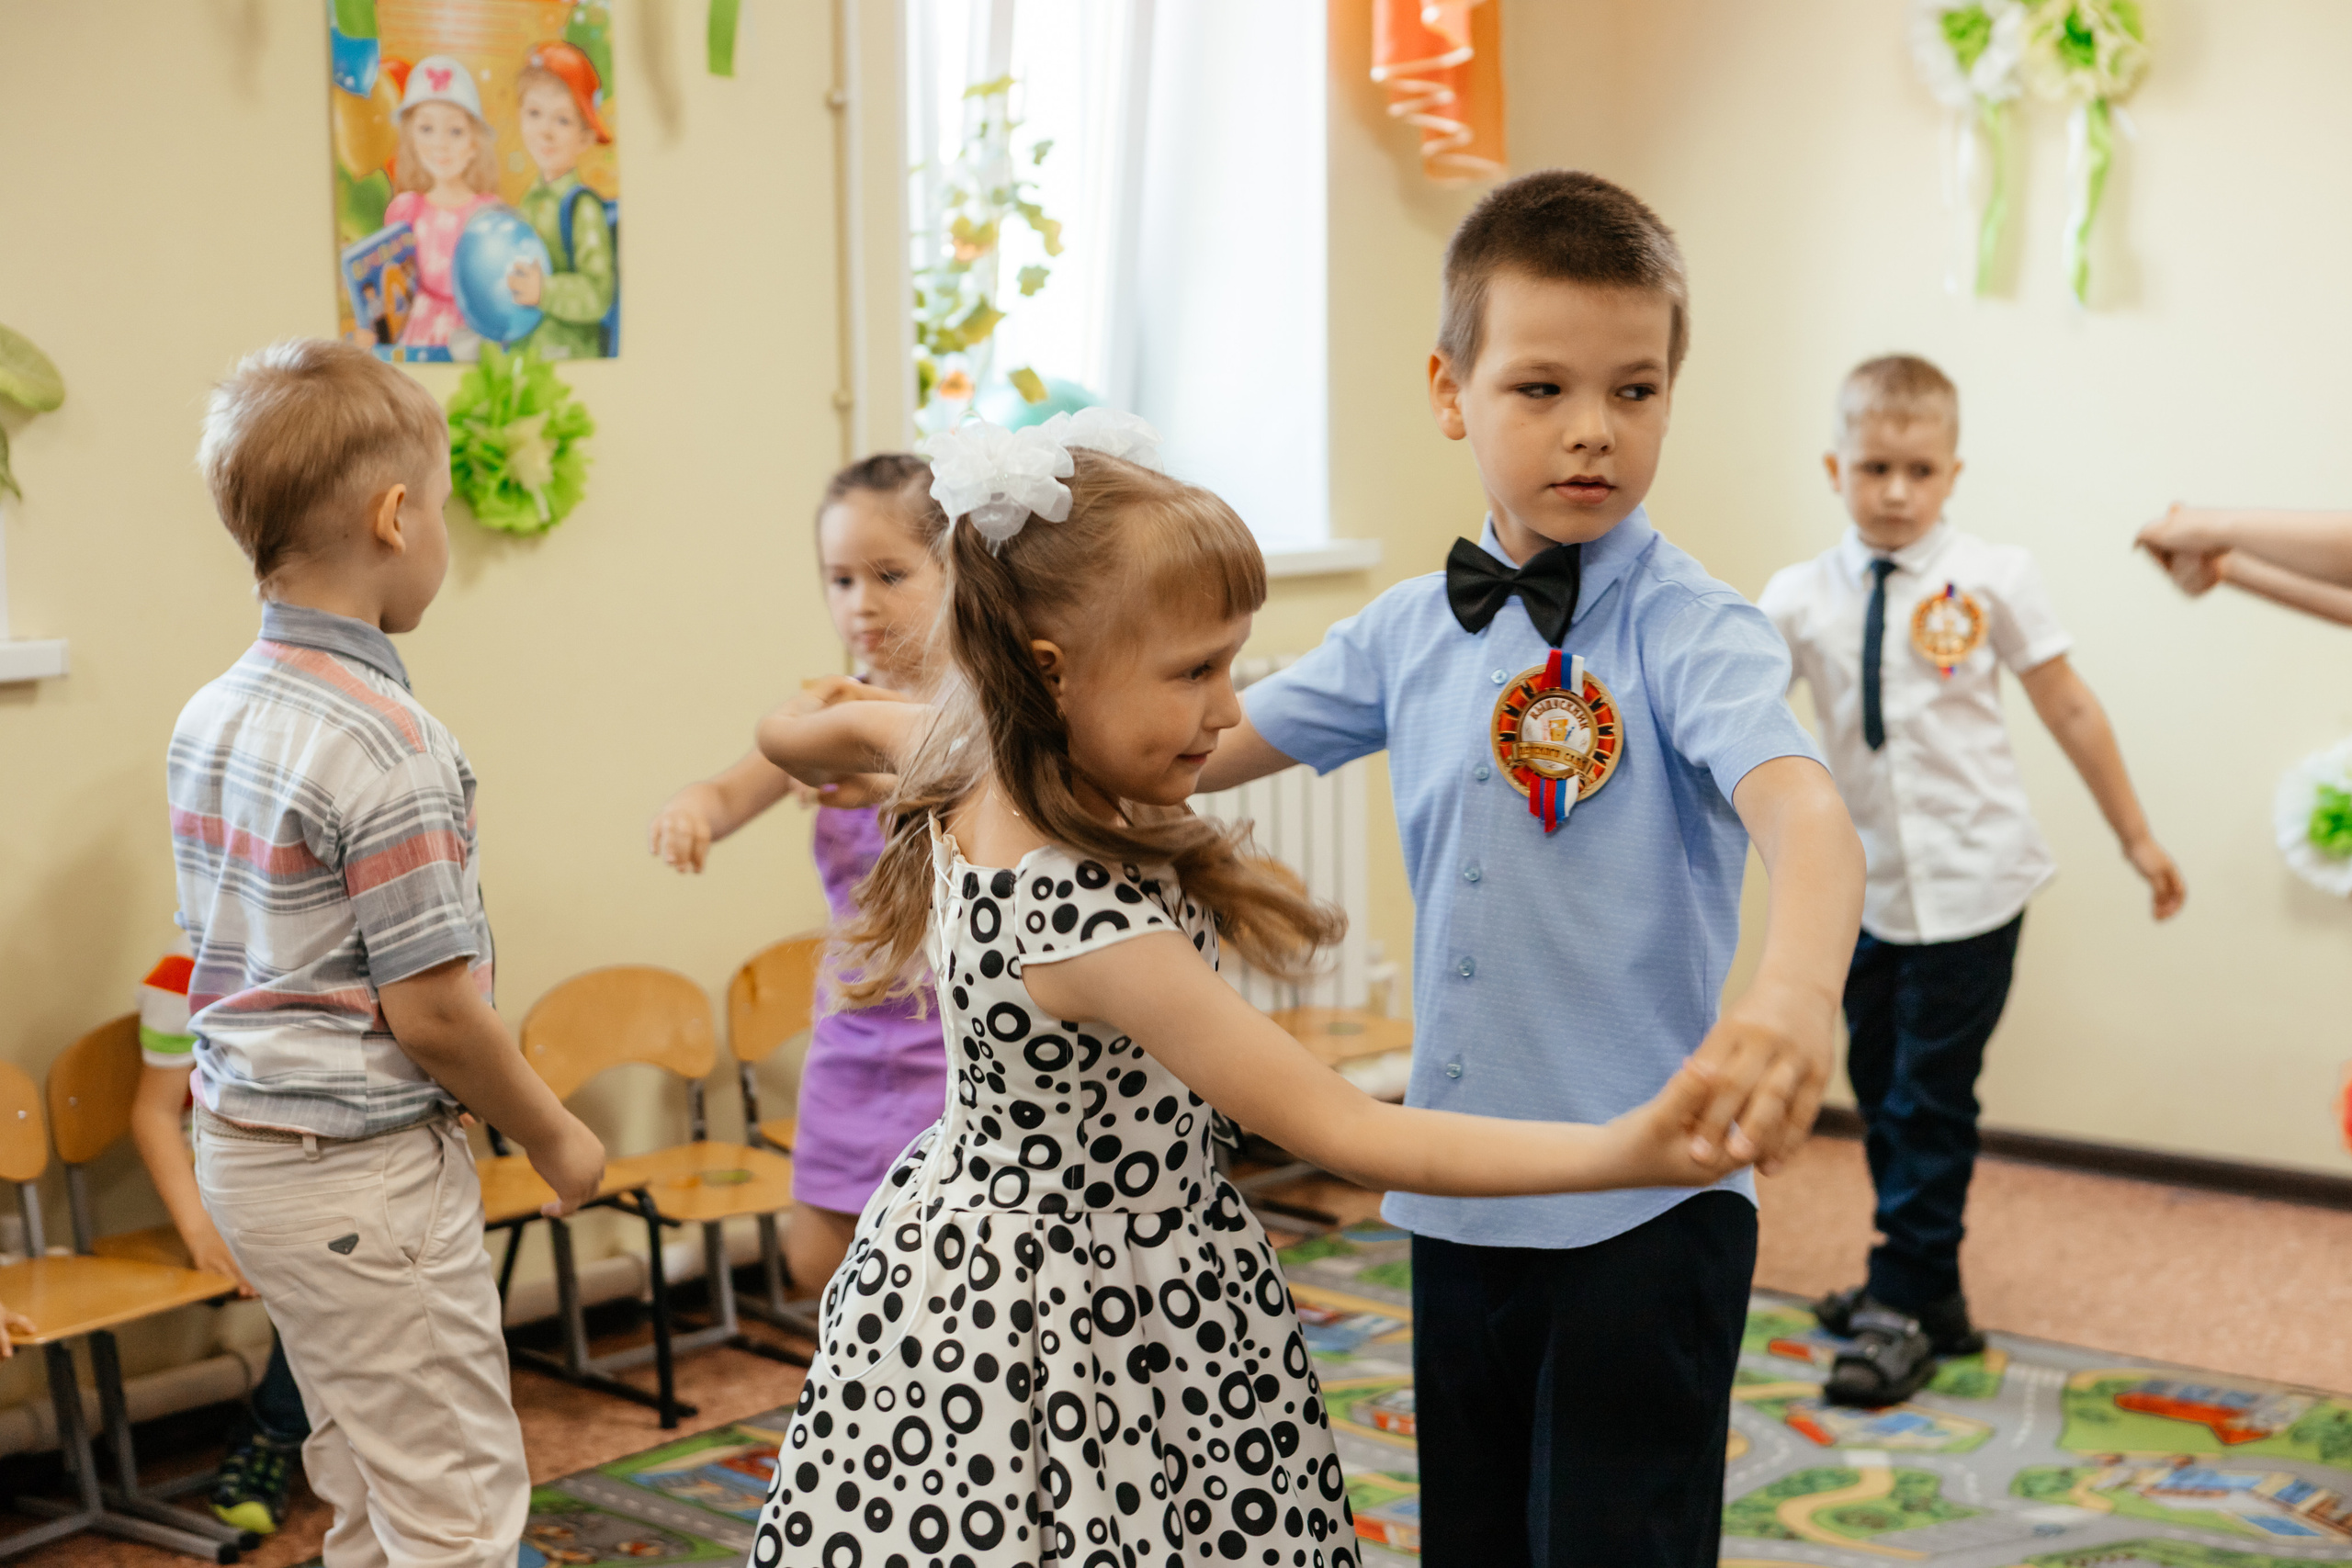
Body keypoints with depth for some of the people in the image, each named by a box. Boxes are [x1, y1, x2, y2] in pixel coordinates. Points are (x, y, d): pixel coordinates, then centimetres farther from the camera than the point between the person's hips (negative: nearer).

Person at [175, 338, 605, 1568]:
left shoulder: (209, 717, 6)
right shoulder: (384, 741, -21)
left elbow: (234, 955, 12)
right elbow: (431, 1009, -20)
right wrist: (554, 1139, -5)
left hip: (240, 1140, 9)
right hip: (362, 1169, -9)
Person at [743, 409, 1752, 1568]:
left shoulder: (957, 770, -8)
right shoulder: (1090, 927, -33)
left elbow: (802, 729, 16)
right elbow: (1348, 1135, -32)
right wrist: (1623, 1152, -35)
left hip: (968, 1255, 9)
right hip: (1091, 1315, -8)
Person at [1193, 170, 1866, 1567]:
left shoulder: (1692, 629, -12)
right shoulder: (1414, 630, 5)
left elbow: (1799, 807, -30)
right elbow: (1199, 747, 12)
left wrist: (1799, 987, -50)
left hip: (1647, 1208, -5)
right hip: (1455, 1201, 6)